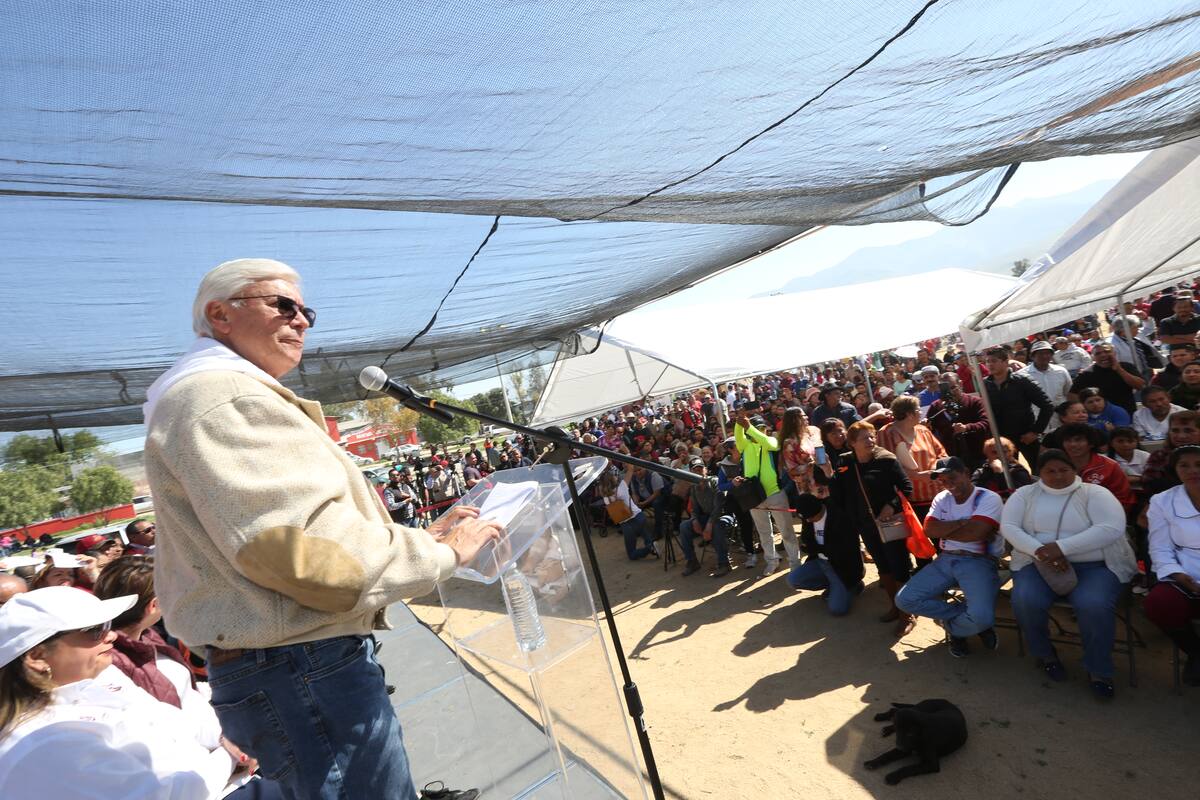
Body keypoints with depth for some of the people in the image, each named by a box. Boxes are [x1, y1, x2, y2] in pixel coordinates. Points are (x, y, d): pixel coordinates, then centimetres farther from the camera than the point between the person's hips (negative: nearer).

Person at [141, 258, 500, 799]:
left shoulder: (222, 398, 20)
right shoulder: (221, 396, -16)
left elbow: (295, 530, 20)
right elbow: (299, 549, -27)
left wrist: (421, 537, 10)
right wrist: (441, 553, -15)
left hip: (295, 668, 11)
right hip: (303, 672, -11)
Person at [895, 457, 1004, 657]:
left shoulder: (989, 498, -4)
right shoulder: (941, 498, 14)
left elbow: (975, 533, -19)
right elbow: (929, 530, -1)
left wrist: (944, 530, -3)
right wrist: (962, 522, -11)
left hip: (978, 562, -5)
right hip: (946, 560, 5)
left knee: (981, 617, -31)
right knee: (905, 599, -10)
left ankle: (953, 627, 6)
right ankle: (965, 622, 5)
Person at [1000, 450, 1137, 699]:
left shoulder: (1094, 493, 1)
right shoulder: (1024, 495, 8)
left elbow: (1112, 528, -14)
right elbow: (1008, 526, -1)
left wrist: (1061, 547, -22)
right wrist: (1040, 551, -19)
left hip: (1094, 565, -1)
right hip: (1039, 563, 2)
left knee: (1094, 605, -31)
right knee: (1025, 601, -25)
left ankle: (1099, 671, -4)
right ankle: (1045, 654, 6)